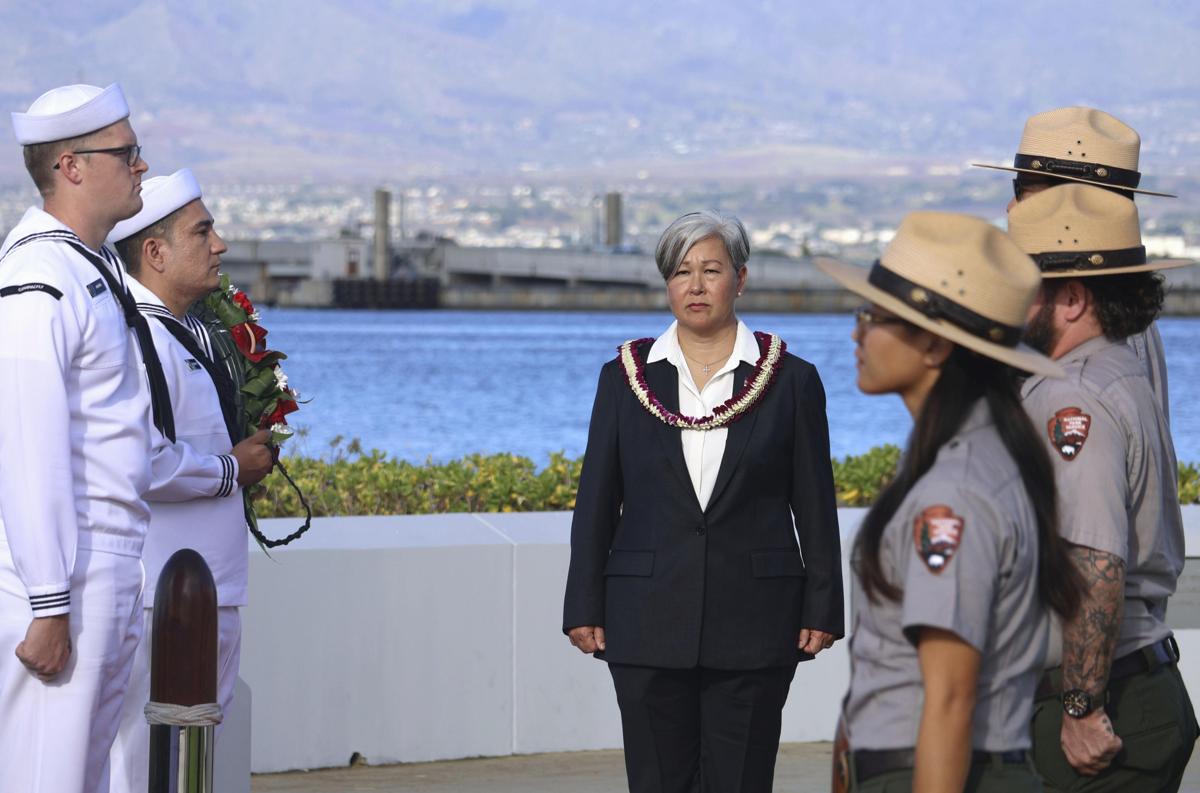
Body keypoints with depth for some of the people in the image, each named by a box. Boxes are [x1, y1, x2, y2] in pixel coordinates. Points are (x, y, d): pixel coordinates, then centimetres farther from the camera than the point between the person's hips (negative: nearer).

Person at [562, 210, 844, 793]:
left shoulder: (791, 381, 4)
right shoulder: (625, 378, 7)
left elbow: (815, 508, 5)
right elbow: (595, 503, 8)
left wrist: (821, 612, 0)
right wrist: (584, 609, 3)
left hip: (754, 625, -1)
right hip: (649, 623, 1)